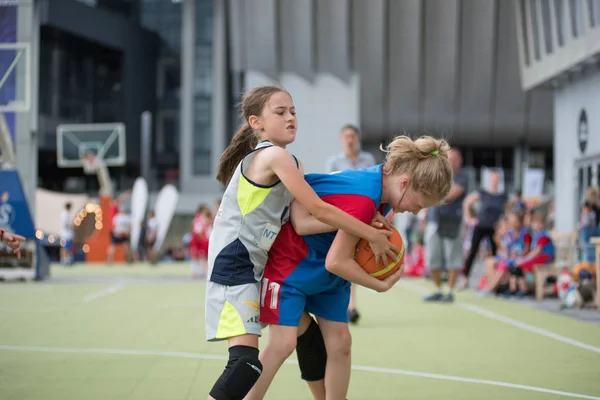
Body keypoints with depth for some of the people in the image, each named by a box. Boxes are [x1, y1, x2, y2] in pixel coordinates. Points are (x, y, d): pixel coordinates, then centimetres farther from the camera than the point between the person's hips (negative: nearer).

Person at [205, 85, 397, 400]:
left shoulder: (283, 160, 13)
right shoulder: (275, 155, -17)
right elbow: (318, 210, -19)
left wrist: (363, 220, -4)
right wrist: (373, 236, -12)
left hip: (260, 266, 11)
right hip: (234, 265, -11)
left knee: (307, 332, 20)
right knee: (247, 360, -19)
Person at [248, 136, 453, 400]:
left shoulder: (381, 181, -10)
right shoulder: (364, 200, -35)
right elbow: (336, 261, -29)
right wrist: (381, 286, -17)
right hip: (292, 262, -9)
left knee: (340, 342, 4)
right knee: (283, 343, -14)